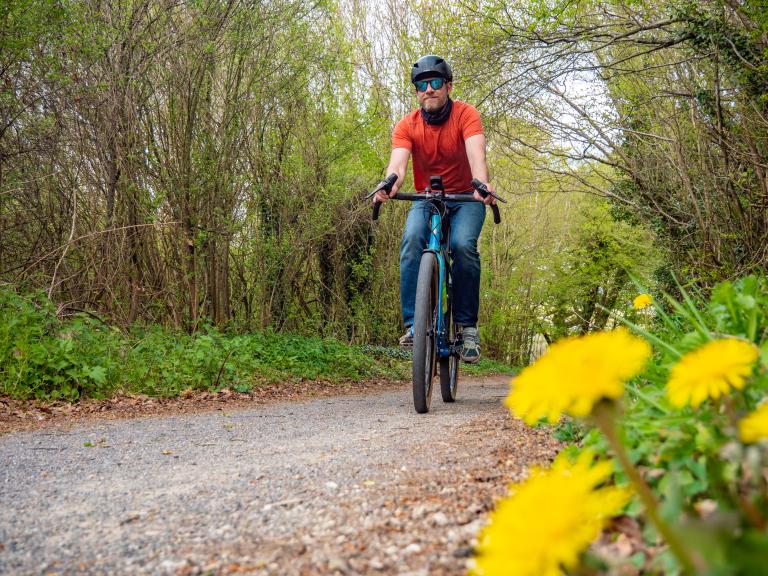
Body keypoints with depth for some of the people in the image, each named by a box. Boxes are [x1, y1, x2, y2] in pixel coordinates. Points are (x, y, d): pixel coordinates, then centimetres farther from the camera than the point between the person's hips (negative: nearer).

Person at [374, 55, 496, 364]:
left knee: (463, 245, -31)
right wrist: (389, 185, -51)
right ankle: (413, 324, -29)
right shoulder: (407, 125, -11)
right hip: (427, 200, 1)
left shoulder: (466, 114, -15)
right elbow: (398, 162, -27)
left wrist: (482, 185, -53)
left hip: (465, 199, -1)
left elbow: (476, 152, -32)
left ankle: (467, 325, -15)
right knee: (412, 239, -30)